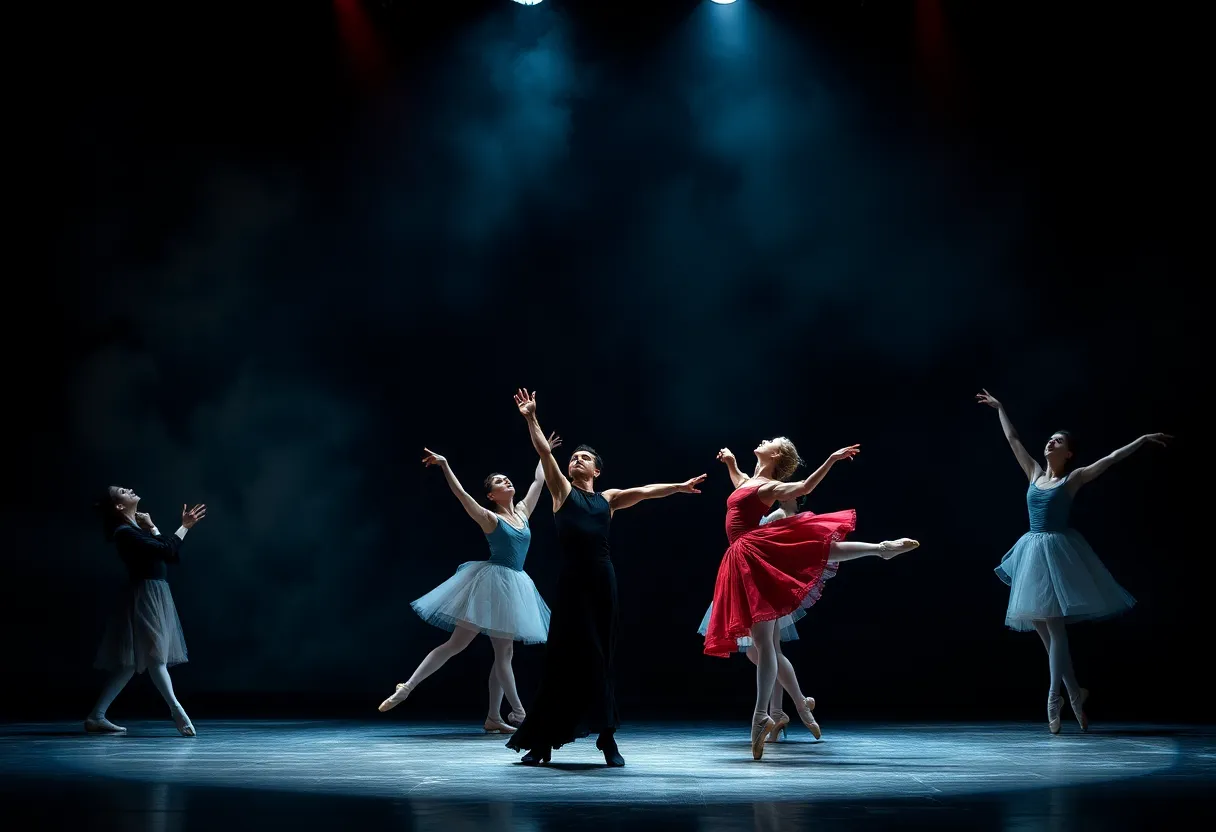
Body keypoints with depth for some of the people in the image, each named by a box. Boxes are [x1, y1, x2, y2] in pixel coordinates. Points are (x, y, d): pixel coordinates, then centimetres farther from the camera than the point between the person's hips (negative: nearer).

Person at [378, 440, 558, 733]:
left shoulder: (522, 513, 12)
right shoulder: (489, 519, -5)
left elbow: (538, 481, 24)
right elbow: (461, 494, -16)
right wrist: (445, 465, -23)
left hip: (513, 586, 7)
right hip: (493, 582, -7)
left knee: (504, 653, 5)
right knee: (456, 643, -8)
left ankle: (493, 717, 8)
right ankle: (406, 689, -5)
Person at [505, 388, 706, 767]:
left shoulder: (608, 498, 16)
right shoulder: (562, 491, 11)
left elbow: (643, 491, 9)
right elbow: (545, 453, 3)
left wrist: (678, 487, -1)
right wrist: (530, 418, -4)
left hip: (602, 578, 2)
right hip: (571, 579, -2)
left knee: (600, 656, 5)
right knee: (565, 655, -2)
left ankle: (607, 739, 10)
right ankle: (542, 742, 5)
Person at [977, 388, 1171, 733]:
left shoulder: (1074, 478, 1)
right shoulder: (1035, 473, 13)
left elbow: (1112, 458, -4)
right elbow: (1013, 440, 21)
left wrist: (1143, 439, -9)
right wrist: (1000, 409, 27)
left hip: (1058, 551, -5)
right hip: (1034, 552, 5)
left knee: (1054, 624, -10)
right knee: (1040, 624, 4)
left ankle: (1054, 699, -9)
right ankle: (1074, 693, 13)